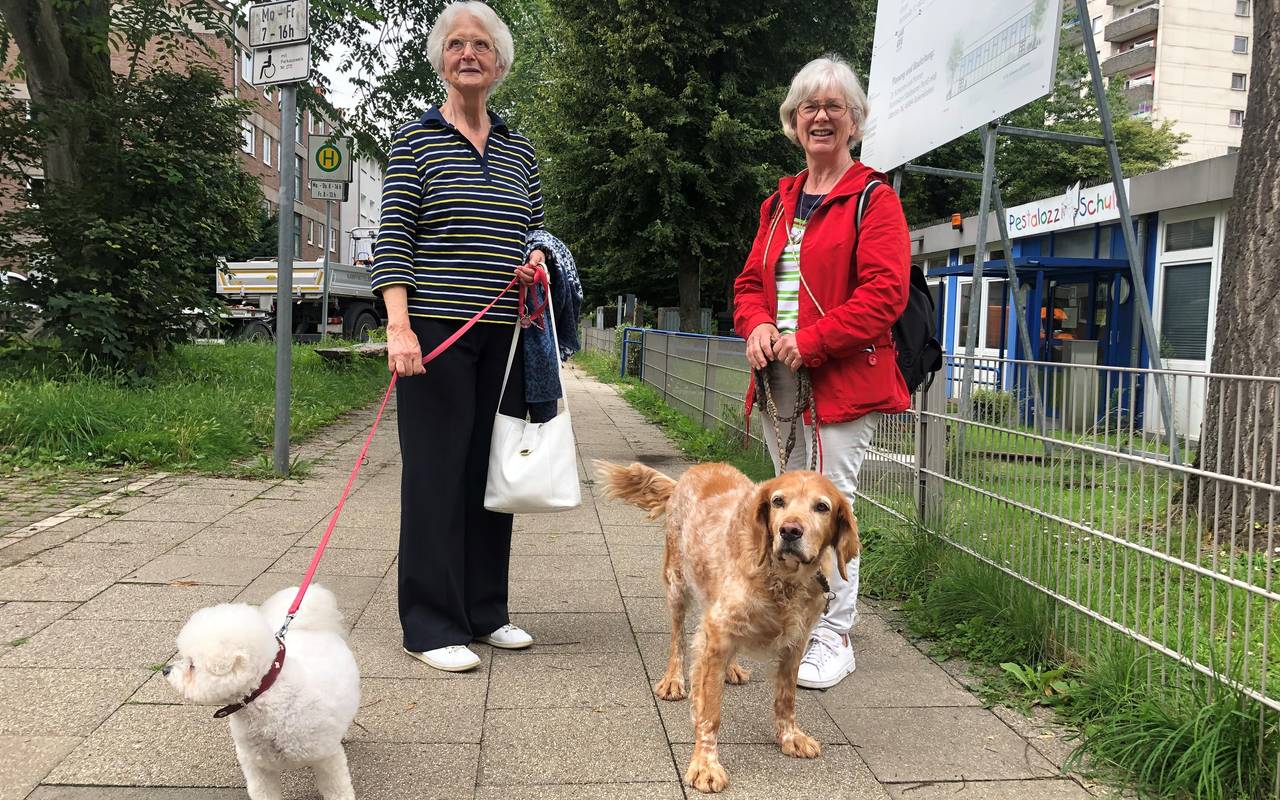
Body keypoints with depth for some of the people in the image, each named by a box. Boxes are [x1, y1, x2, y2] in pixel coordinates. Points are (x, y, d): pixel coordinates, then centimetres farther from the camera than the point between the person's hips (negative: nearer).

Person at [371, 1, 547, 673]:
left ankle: (485, 611, 20)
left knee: (492, 468, 9)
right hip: (435, 330, -5)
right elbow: (391, 239, -5)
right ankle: (431, 625, 5)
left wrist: (536, 260, 0)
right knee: (436, 473, -3)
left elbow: (536, 231, 24)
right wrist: (399, 325, -17)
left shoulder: (519, 151, 15)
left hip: (503, 335, 5)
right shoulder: (415, 140, 2)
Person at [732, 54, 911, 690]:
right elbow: (751, 281, 19)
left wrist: (808, 341, -18)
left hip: (842, 380, -7)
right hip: (777, 379, 7)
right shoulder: (778, 204, 18)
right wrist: (757, 325, -3)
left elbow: (884, 292, -13)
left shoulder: (874, 200, -3)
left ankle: (835, 638, 6)